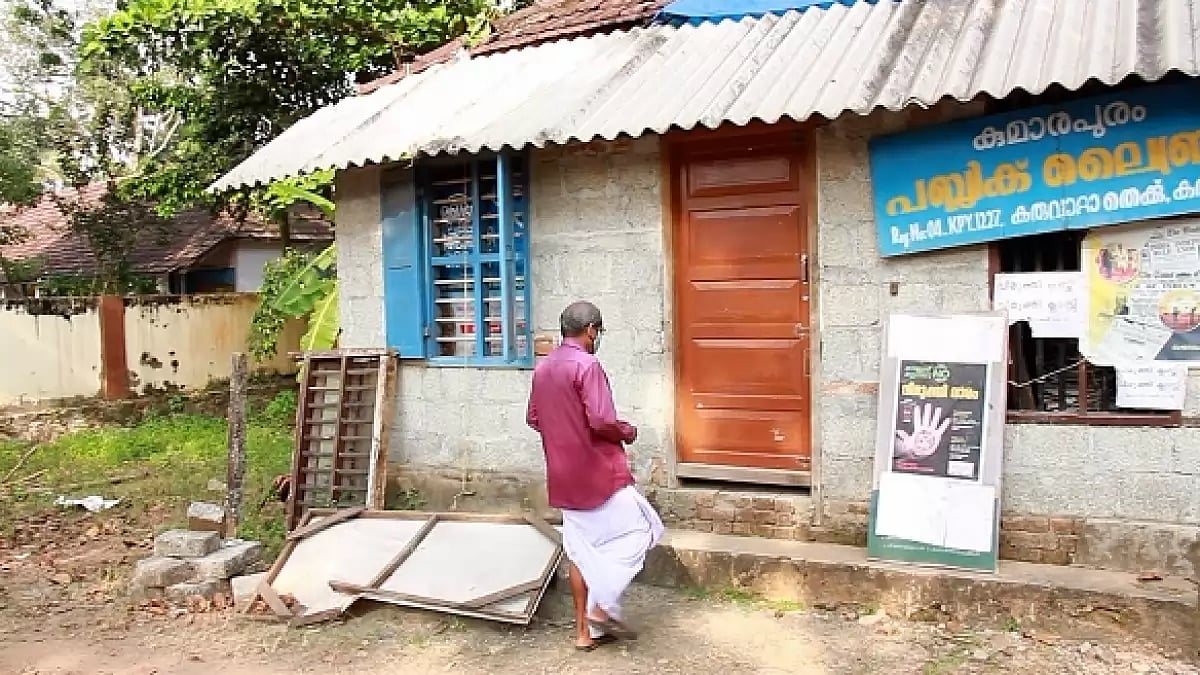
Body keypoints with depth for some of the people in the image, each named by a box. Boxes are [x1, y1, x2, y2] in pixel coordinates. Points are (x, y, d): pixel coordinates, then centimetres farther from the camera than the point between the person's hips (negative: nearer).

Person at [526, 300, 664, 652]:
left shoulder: (543, 368, 9)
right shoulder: (587, 365, -17)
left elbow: (534, 419, 16)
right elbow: (601, 422, -23)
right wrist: (627, 432, -4)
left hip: (565, 476, 8)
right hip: (599, 471, -8)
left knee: (581, 549, 14)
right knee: (641, 528, 7)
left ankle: (584, 631, 18)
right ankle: (603, 606, 3)